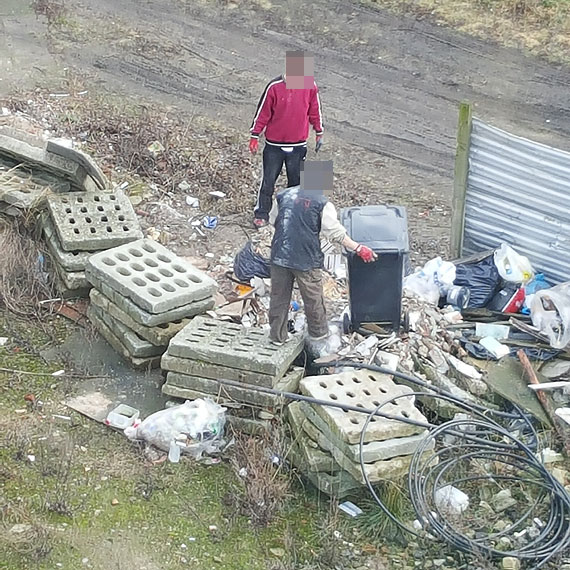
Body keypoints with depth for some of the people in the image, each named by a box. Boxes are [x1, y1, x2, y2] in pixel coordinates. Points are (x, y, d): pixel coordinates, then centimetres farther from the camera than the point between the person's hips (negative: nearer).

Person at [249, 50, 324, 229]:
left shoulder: (310, 85, -6)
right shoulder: (275, 87, -15)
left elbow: (315, 111, 8)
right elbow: (263, 112, -7)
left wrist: (319, 133, 14)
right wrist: (254, 137, -3)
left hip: (298, 145, 2)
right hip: (274, 145, -2)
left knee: (296, 181, 13)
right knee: (268, 181, 7)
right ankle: (261, 214, 20)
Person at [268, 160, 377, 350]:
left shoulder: (283, 196, 2)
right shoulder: (322, 204, -12)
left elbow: (273, 221, 14)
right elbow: (336, 233, -13)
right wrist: (358, 248, -5)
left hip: (279, 256, 4)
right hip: (306, 260, -4)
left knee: (279, 297, 16)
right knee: (313, 298, 16)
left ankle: (278, 335, 26)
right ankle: (318, 332, 33)